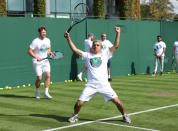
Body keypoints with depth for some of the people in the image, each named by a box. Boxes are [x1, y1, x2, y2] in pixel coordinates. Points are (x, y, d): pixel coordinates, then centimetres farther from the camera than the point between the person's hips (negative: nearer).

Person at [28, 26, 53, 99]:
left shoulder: (47, 40, 5)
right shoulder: (35, 41, -12)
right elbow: (29, 51, -12)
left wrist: (49, 52, 0)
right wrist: (37, 57, -22)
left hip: (45, 61, 5)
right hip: (37, 62, -5)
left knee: (48, 75, -11)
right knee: (39, 78, -8)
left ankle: (46, 93, -4)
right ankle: (37, 92, 17)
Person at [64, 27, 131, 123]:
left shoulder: (105, 55, 11)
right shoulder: (87, 55, 13)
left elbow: (116, 46, 6)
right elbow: (75, 49, 10)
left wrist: (118, 33, 0)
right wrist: (68, 38, 2)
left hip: (104, 85, 0)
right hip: (90, 86, 1)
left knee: (117, 101, -7)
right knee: (79, 103, -8)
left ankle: (124, 115, 20)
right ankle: (75, 115, 23)